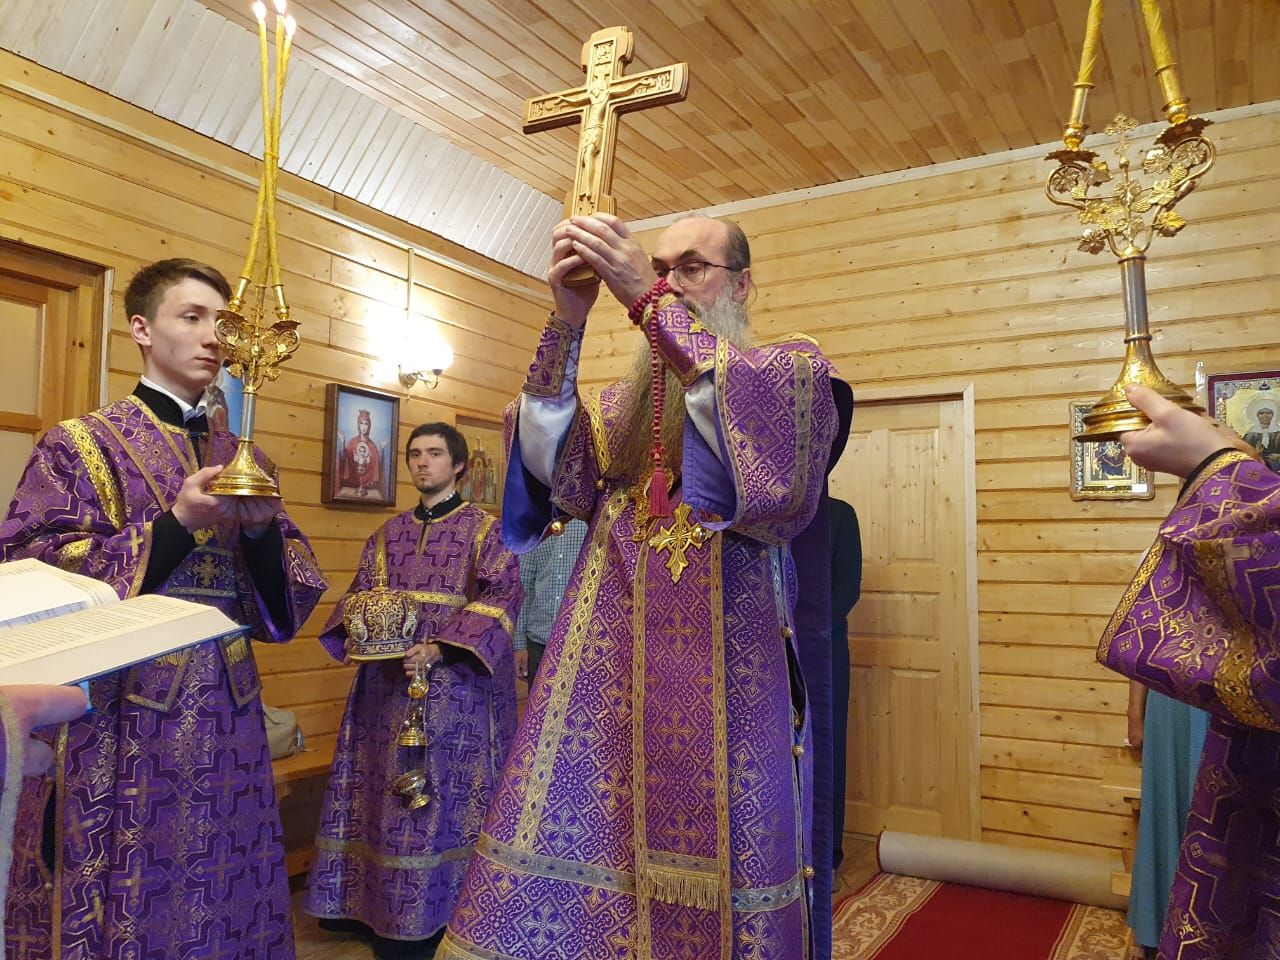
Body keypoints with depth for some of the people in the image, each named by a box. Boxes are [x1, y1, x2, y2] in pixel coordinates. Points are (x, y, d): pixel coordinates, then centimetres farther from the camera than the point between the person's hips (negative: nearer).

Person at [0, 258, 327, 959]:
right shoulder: (81, 443, -1)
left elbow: (285, 596, 9)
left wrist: (263, 529, -12)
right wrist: (176, 525, -18)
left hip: (227, 713, 4)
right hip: (121, 715, -4)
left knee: (226, 898, 11)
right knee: (128, 895, 4)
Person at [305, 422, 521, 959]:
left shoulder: (484, 529, -1)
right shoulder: (390, 533, 15)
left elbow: (500, 598, -10)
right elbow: (360, 590, 16)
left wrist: (440, 649, -20)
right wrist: (353, 622, -9)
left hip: (453, 683, -5)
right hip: (387, 680, 5)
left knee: (442, 790, -2)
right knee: (385, 788, 10)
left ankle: (428, 915, 11)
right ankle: (371, 903, 23)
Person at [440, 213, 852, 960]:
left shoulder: (795, 365, 9)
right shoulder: (629, 400, 18)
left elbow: (768, 419, -15)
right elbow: (554, 464, 0)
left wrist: (649, 302, -18)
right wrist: (567, 322, -10)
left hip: (729, 667, -3)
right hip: (614, 666, 4)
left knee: (715, 861, -1)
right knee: (570, 841, 0)